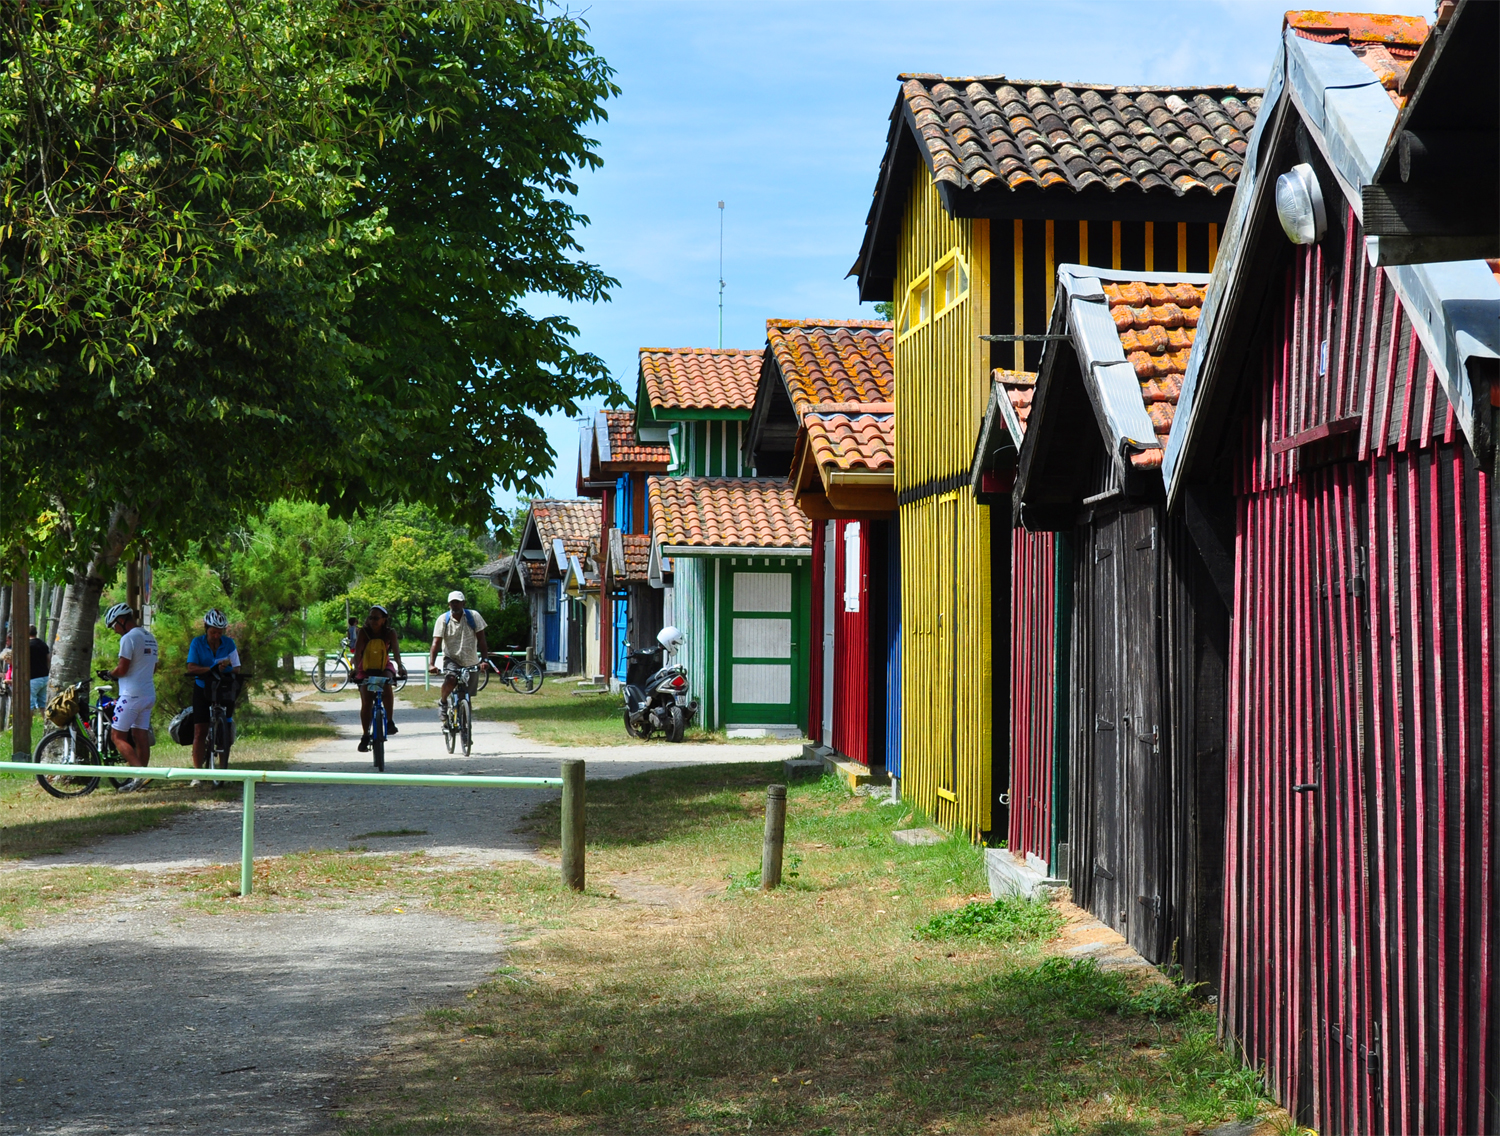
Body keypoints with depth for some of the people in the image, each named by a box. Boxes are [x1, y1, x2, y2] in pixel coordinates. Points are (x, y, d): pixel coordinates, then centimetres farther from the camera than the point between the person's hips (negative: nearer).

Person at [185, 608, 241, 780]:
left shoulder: (229, 643, -1)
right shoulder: (197, 643, -5)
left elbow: (236, 668, -4)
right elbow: (191, 668, -14)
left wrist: (225, 670, -27)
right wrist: (212, 669, -28)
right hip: (203, 689, -1)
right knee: (200, 732, -6)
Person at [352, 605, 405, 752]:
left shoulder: (390, 633, -12)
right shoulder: (363, 632, -15)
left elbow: (396, 650, -22)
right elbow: (357, 652, -23)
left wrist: (400, 666, -38)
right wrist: (355, 669, -38)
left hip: (384, 667, 0)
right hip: (366, 669, 0)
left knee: (387, 684, -33)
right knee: (366, 702, -9)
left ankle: (390, 721, -24)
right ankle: (365, 736, 2)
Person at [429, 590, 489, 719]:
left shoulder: (474, 617, -6)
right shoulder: (443, 619, -8)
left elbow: (481, 640, -7)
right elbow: (436, 643, -14)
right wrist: (431, 664, -27)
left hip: (471, 662, 2)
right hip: (451, 659, -2)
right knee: (450, 680, -32)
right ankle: (443, 702, -4)